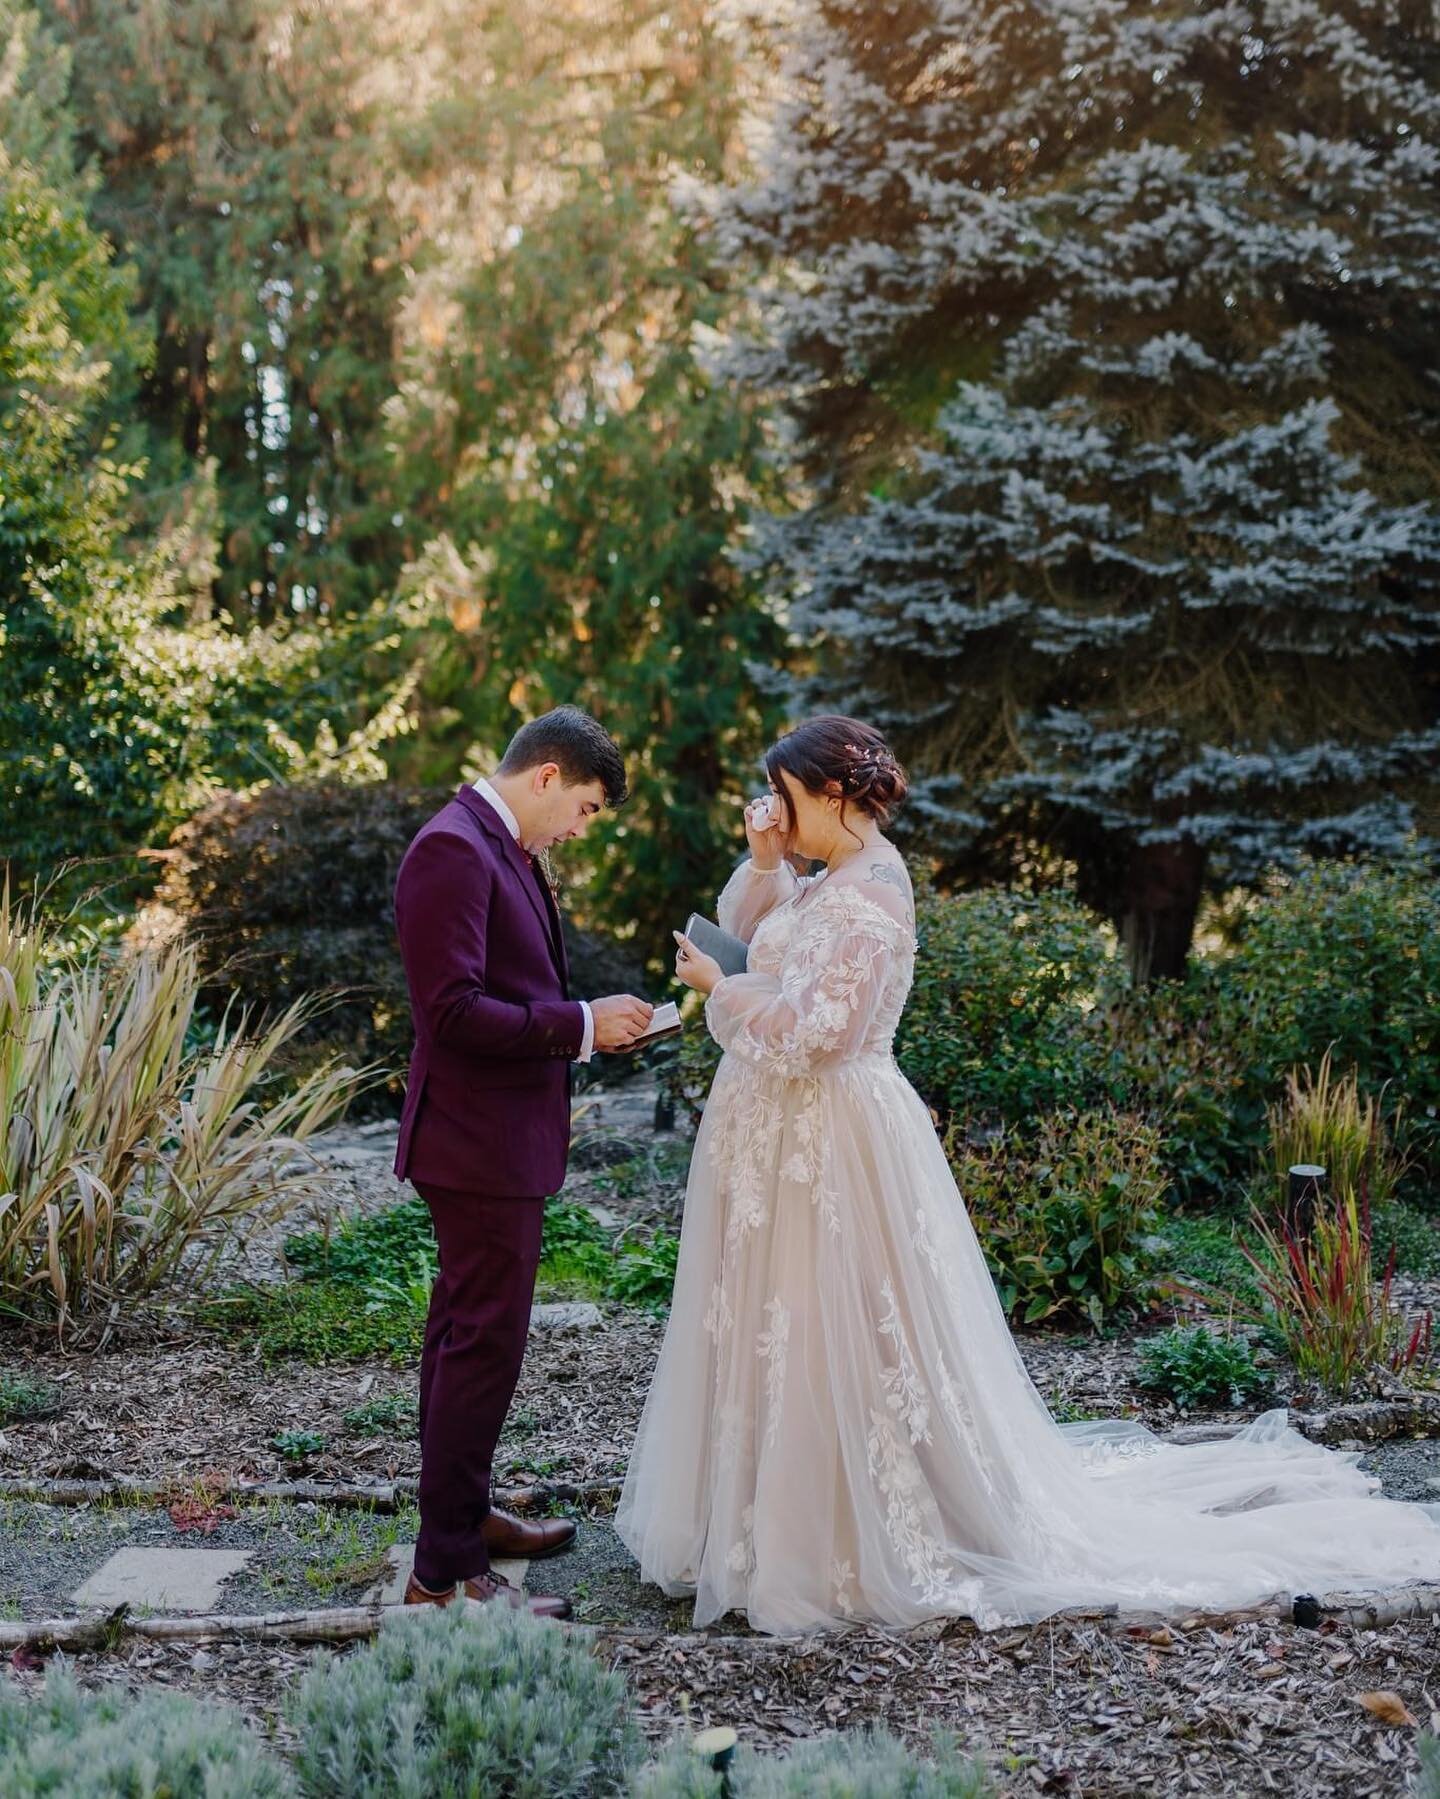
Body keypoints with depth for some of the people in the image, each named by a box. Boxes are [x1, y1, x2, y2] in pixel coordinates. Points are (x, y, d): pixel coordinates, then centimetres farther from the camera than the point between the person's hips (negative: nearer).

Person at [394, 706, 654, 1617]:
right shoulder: (453, 849, -18)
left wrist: (592, 1021, 7)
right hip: (482, 1140, -11)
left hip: (503, 1132, 11)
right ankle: (447, 1571, 1)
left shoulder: (505, 849, 14)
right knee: (486, 1340, -6)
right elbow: (453, 1011, -25)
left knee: (464, 1328, 20)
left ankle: (461, 1511, 34)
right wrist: (580, 1025, -19)